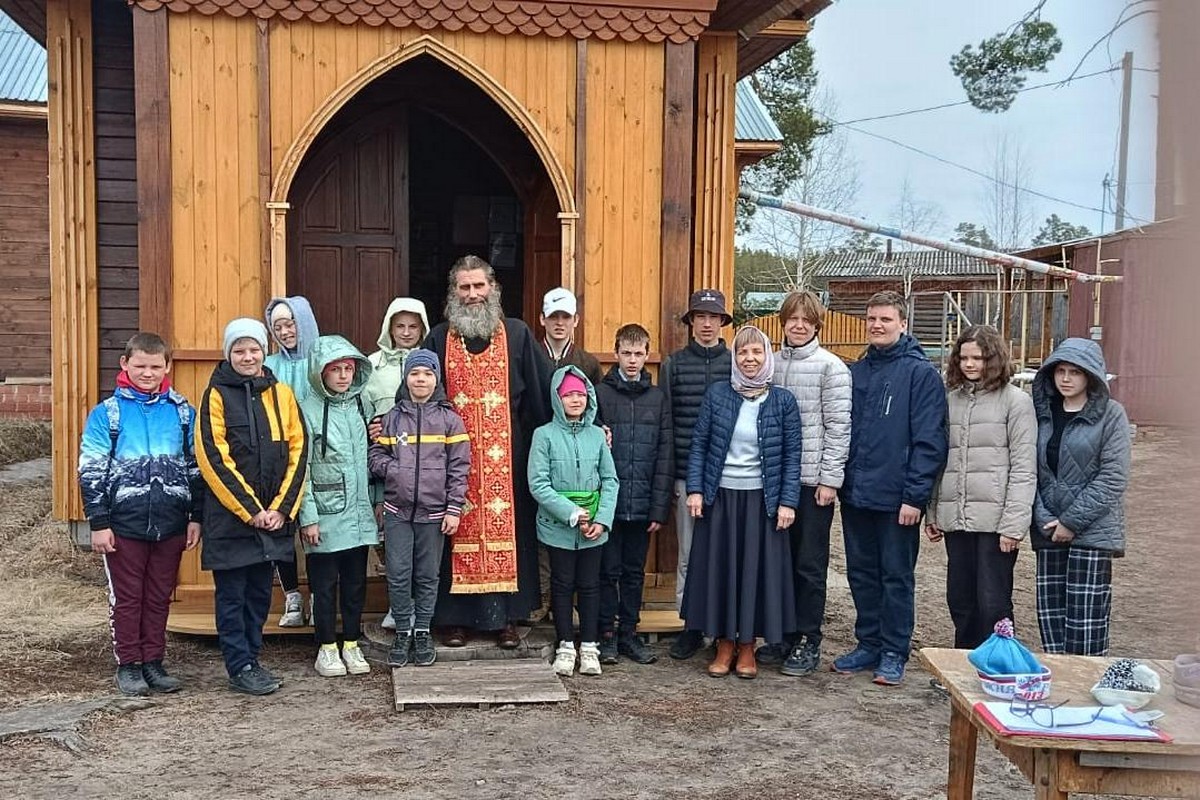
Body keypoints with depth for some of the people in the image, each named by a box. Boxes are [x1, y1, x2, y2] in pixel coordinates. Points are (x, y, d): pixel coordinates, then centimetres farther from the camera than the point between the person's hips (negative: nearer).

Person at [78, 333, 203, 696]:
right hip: (125, 524, -2)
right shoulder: (107, 413, -2)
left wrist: (196, 516, 6)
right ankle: (128, 665, 19)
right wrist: (98, 523, -6)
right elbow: (91, 472, -2)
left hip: (170, 524, 2)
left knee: (160, 597, 11)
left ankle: (153, 662, 22)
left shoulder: (182, 412, 5)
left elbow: (196, 467, 9)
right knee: (126, 597, 7)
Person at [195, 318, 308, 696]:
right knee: (232, 595, 3)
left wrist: (282, 508, -5)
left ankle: (250, 659, 25)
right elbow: (213, 458, -10)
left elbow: (298, 451, 4)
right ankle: (240, 668, 13)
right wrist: (250, 510, -14)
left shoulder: (281, 393, 7)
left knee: (260, 592, 12)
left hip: (274, 514, 4)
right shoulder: (216, 395, -3)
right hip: (229, 515, -4)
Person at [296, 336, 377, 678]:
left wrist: (374, 502, 10)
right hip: (325, 516, -5)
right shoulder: (308, 409, -7)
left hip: (359, 513, 5)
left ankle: (352, 645, 23)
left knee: (356, 582, 11)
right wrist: (308, 517, -13)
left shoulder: (360, 404, 8)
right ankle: (327, 648, 18)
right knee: (325, 584, 5)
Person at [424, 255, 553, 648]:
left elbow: (542, 391, 3)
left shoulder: (517, 335, 3)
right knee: (459, 529, 4)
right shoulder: (439, 338, 5)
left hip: (505, 454, 0)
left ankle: (506, 618, 13)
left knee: (507, 526, 4)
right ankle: (456, 617, 14)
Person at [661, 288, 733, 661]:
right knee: (688, 554, 7)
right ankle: (691, 625, 17)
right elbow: (664, 422, 5)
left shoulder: (737, 363, 4)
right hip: (687, 474, 1)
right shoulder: (674, 364, 6)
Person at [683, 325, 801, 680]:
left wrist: (787, 501, -6)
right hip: (720, 496, 1)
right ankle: (724, 643, 19)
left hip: (761, 499, -1)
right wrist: (695, 490, -5)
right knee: (719, 567, 6)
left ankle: (747, 645, 19)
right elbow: (698, 444, 2)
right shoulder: (717, 395, 1)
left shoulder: (783, 401, -1)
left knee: (757, 568, 5)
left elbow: (791, 455, 0)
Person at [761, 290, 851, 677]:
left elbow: (839, 427, -8)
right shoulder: (772, 364, 9)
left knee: (810, 565, 2)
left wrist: (829, 479, -12)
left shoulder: (830, 367, -5)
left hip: (813, 479, -5)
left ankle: (808, 643, 13)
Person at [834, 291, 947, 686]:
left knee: (896, 576, 6)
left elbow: (929, 441, -12)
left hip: (896, 497, -6)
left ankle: (894, 653, 17)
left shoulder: (921, 373, -7)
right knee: (861, 574, 14)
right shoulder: (855, 372, 10)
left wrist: (915, 495, -16)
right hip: (855, 493, 6)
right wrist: (841, 480, 6)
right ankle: (868, 644, 27)